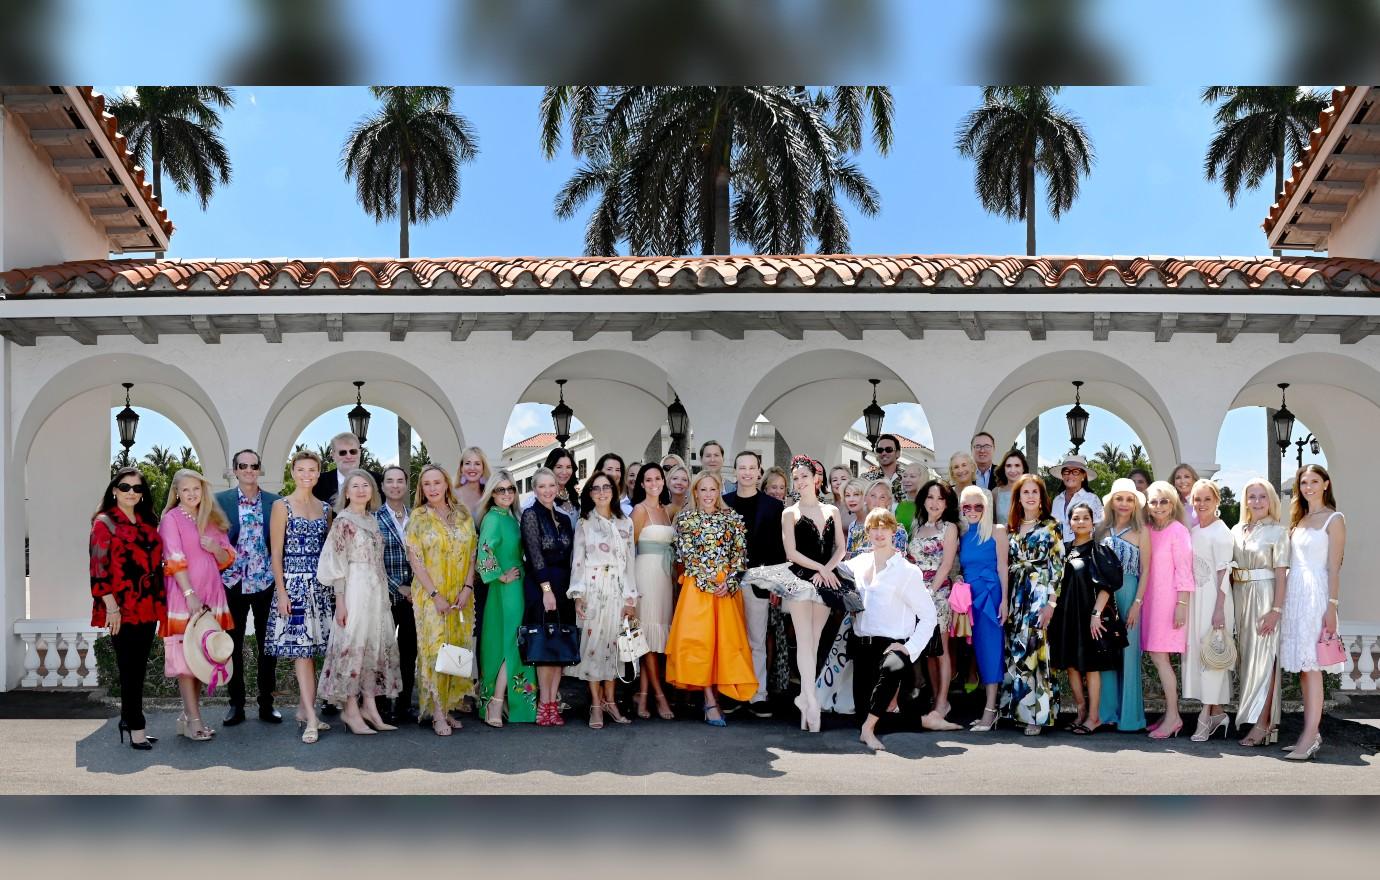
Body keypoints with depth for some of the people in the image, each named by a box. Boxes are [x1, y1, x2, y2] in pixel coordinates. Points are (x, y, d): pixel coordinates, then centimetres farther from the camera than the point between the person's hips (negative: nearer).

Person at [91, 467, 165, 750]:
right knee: (130, 669, -2)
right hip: (123, 608, -6)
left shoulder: (147, 522, 14)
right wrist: (111, 606, -15)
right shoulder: (105, 522, -4)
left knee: (138, 668, 11)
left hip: (148, 607, 6)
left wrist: (160, 604, 14)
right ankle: (136, 727, 4)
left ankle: (129, 720, 20)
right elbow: (98, 568, -10)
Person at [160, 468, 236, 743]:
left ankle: (189, 715, 16)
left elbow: (227, 560, 14)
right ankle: (193, 720, -2)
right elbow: (175, 560, -12)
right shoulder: (171, 519, -2)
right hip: (183, 595, -6)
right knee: (185, 655, -4)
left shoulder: (212, 519, 14)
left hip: (210, 595, 6)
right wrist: (190, 594, -20)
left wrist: (216, 549, -8)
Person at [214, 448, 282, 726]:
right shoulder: (220, 500, 1)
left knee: (267, 645, 6)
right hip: (232, 582, -1)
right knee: (233, 644, 7)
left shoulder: (274, 502, 3)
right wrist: (215, 578, -8)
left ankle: (267, 704, 16)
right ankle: (236, 704, 18)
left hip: (266, 582, 1)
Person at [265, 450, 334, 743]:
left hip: (321, 584, 5)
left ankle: (303, 708, 17)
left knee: (311, 648, 7)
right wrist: (281, 591, -11)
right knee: (301, 648, -8)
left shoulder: (325, 508, 12)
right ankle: (311, 719, -10)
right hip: (293, 583, -5)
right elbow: (276, 552, -5)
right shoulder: (282, 506, -2)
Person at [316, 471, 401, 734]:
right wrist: (340, 601, -14)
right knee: (353, 644, -3)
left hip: (378, 591, 7)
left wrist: (384, 594, 14)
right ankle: (351, 710, 5)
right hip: (355, 590, -7)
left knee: (376, 645, 8)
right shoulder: (343, 521, -7)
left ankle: (369, 706, 15)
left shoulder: (372, 520, 14)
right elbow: (337, 564, -10)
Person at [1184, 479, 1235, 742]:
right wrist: (1183, 603, 11)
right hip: (1194, 596, 8)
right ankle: (1217, 712, 17)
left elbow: (1223, 572, -12)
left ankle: (1206, 715, -1)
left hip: (1213, 597, -8)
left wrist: (1219, 609, -16)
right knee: (1194, 650, 8)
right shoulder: (1192, 532, 12)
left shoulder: (1220, 532, -9)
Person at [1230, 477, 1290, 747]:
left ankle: (1262, 724, -7)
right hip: (1240, 596, 5)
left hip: (1265, 597, -5)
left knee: (1263, 658, -7)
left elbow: (1281, 573, -8)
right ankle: (1245, 717, 16)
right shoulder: (1237, 530, 11)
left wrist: (1276, 609, -15)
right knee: (1245, 656, 9)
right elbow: (1228, 568, 10)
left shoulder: (1278, 531, -3)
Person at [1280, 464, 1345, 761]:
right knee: (1302, 666, 8)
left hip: (1315, 594, -7)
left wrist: (1332, 607, -13)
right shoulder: (1298, 520, 17)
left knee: (1311, 666, -8)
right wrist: (1280, 604, 9)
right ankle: (1312, 732, 13)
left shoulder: (1334, 519, -2)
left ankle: (1310, 736, -7)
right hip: (1293, 593, 7)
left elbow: (1334, 567, -7)